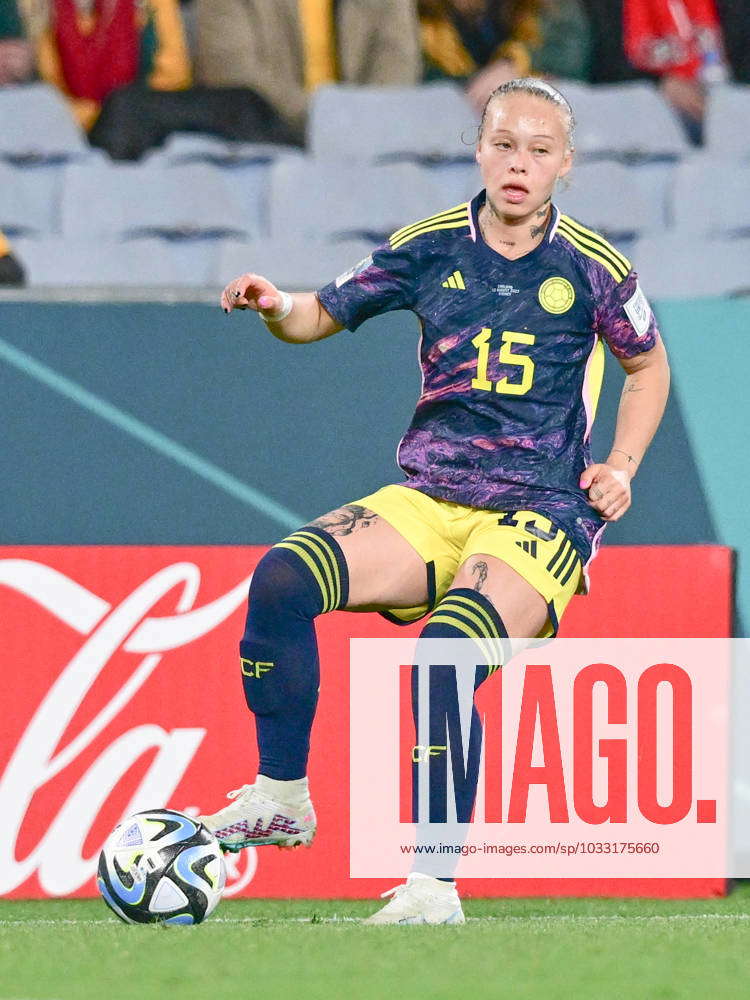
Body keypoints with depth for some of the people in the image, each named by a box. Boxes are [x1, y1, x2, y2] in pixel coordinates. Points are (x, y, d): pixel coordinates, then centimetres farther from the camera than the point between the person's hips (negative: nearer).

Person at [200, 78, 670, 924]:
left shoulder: (591, 268, -1)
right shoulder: (430, 248, 4)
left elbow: (647, 366, 17)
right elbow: (320, 316, 13)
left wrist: (621, 466, 3)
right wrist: (274, 306, -10)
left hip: (541, 517, -3)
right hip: (427, 502, 3)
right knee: (283, 578, -23)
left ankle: (434, 885, -22)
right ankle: (280, 796, -11)